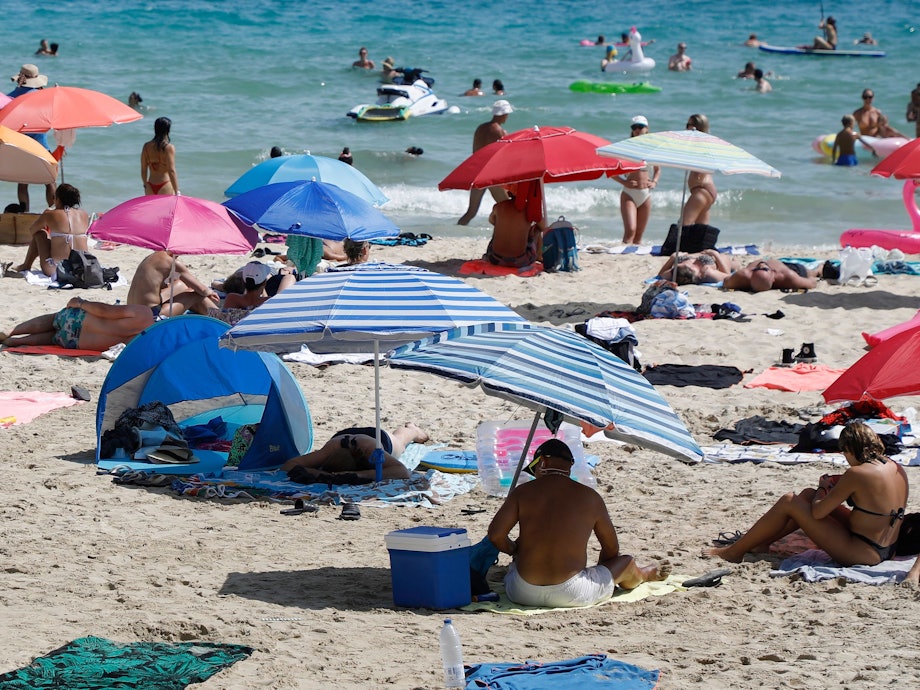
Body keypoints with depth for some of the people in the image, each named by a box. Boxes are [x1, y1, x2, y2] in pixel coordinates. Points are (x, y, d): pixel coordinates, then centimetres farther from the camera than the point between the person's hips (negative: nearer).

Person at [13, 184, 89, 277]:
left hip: (55, 270, -4)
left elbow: (31, 230, 14)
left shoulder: (50, 215, -6)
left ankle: (26, 266, 36)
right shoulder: (84, 215, 4)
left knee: (39, 234, 18)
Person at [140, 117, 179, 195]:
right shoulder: (169, 148, -12)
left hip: (150, 187, 5)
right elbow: (171, 171, -16)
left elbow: (143, 169, 8)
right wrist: (177, 192, -13)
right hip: (165, 186, -5)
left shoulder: (147, 146, 3)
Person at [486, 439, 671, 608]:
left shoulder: (523, 492, 0)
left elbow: (495, 535, -7)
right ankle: (644, 574, 58)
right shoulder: (590, 497, 1)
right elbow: (612, 549, 11)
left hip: (522, 593, 1)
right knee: (626, 562, 26)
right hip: (570, 595, -1)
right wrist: (598, 571, 31)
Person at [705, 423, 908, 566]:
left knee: (788, 502, -1)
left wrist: (823, 489, 4)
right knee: (807, 495, 19)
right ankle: (761, 541, 32)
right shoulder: (896, 468, 3)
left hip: (862, 554, -9)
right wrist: (837, 487, 9)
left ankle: (734, 551, 11)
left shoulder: (857, 474, -22)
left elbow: (817, 513, -16)